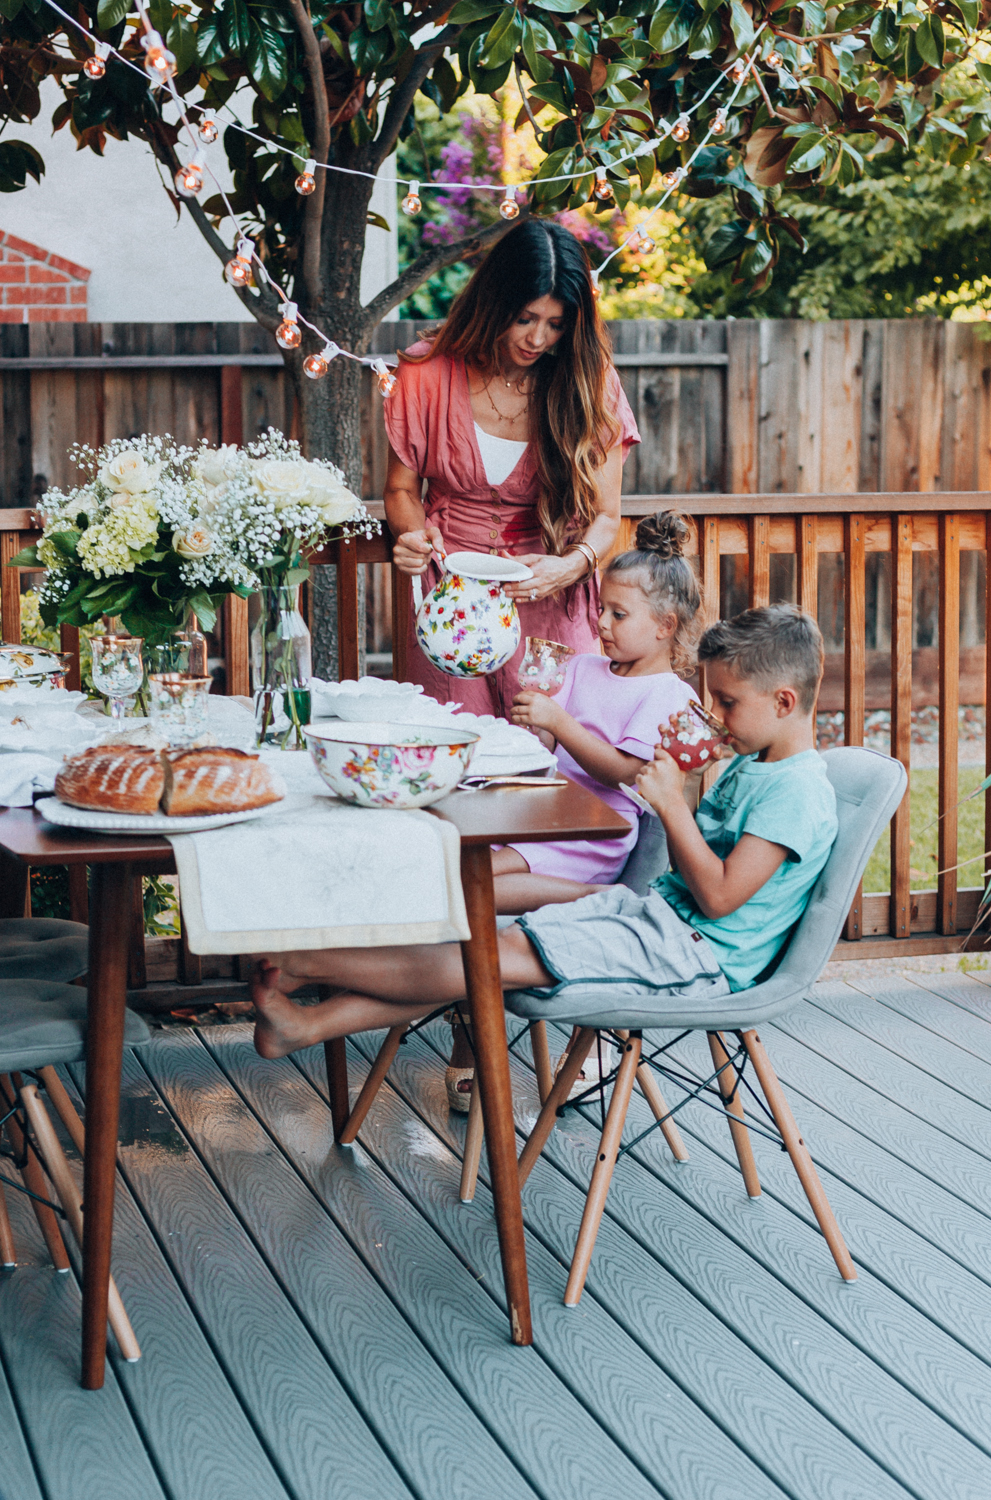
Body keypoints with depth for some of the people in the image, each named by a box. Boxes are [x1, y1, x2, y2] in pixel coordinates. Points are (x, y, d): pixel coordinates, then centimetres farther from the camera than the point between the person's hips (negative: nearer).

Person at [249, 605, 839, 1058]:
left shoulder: (798, 791, -16)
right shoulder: (748, 764, 16)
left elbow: (718, 895, -21)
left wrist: (672, 805, -19)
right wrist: (677, 784, 8)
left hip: (699, 955, -9)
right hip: (658, 913, 10)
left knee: (508, 958, -17)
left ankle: (302, 961, -14)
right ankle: (309, 1023, -11)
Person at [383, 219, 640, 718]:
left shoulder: (590, 384, -2)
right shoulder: (427, 373, -2)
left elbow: (605, 516, -1)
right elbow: (401, 487, 8)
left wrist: (570, 566, -21)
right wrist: (414, 536, -14)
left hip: (551, 604, 0)